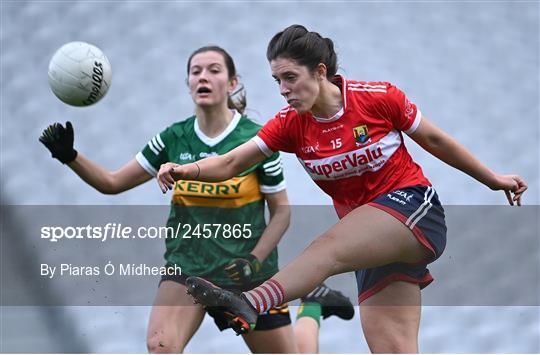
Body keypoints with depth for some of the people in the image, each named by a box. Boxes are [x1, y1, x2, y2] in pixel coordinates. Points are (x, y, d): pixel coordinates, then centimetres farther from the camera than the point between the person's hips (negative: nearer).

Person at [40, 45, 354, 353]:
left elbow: (282, 210, -3)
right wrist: (70, 157, -14)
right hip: (187, 266, 2)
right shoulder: (174, 138, -2)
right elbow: (111, 182, 2)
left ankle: (313, 307, 41)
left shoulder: (257, 139, -10)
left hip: (249, 274, -1)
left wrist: (255, 260, -17)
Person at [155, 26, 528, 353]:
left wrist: (493, 179, 12)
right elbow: (232, 163, -8)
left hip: (414, 206, -5)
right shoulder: (291, 124, -1)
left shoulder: (379, 97, -11)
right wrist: (186, 170, -28)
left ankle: (248, 304, -51)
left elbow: (434, 140, 3)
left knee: (330, 246, -32)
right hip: (375, 239, 5)